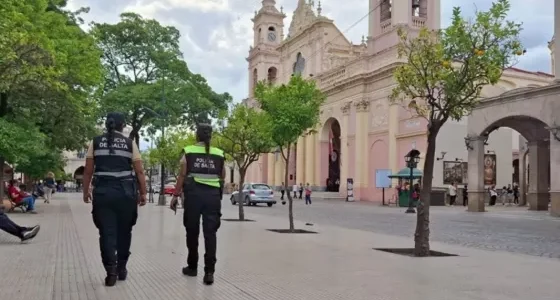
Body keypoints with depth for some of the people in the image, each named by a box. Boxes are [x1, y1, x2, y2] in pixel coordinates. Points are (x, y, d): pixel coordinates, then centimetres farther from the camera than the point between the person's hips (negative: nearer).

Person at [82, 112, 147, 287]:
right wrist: (143, 193, 6)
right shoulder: (130, 144, 4)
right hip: (125, 192, 0)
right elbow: (139, 171, 0)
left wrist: (86, 192, 14)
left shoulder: (96, 143, 7)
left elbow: (88, 171, 5)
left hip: (102, 191, 0)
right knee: (124, 231, 13)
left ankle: (111, 271, -3)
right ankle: (121, 269, 22)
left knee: (107, 232, 4)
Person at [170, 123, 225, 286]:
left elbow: (182, 175, 0)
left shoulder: (189, 152, 3)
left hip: (194, 193, -1)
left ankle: (192, 267, 23)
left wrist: (175, 196, 5)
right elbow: (222, 177, 16)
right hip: (213, 195, 1)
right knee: (210, 232, 0)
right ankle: (209, 271, -7)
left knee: (192, 231, 12)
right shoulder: (219, 154, 9)